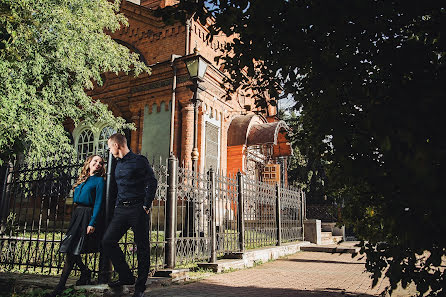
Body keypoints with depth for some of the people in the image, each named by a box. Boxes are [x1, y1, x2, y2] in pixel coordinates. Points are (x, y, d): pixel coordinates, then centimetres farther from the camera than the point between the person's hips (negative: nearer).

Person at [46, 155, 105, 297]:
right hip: (76, 215, 7)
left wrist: (92, 223, -17)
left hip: (87, 216, -6)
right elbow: (76, 200, 19)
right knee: (70, 250, 5)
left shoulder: (99, 180, -2)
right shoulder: (82, 180, 18)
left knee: (71, 250, -7)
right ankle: (86, 272, 26)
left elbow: (98, 203, -9)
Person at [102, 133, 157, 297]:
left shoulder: (139, 160, -5)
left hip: (137, 208, -7)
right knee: (107, 241, -1)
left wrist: (146, 206, -11)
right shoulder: (118, 164, 18)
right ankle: (126, 277, 13)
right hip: (121, 209, 7)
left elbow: (152, 182, -9)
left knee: (142, 247, -1)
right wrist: (117, 205, 15)